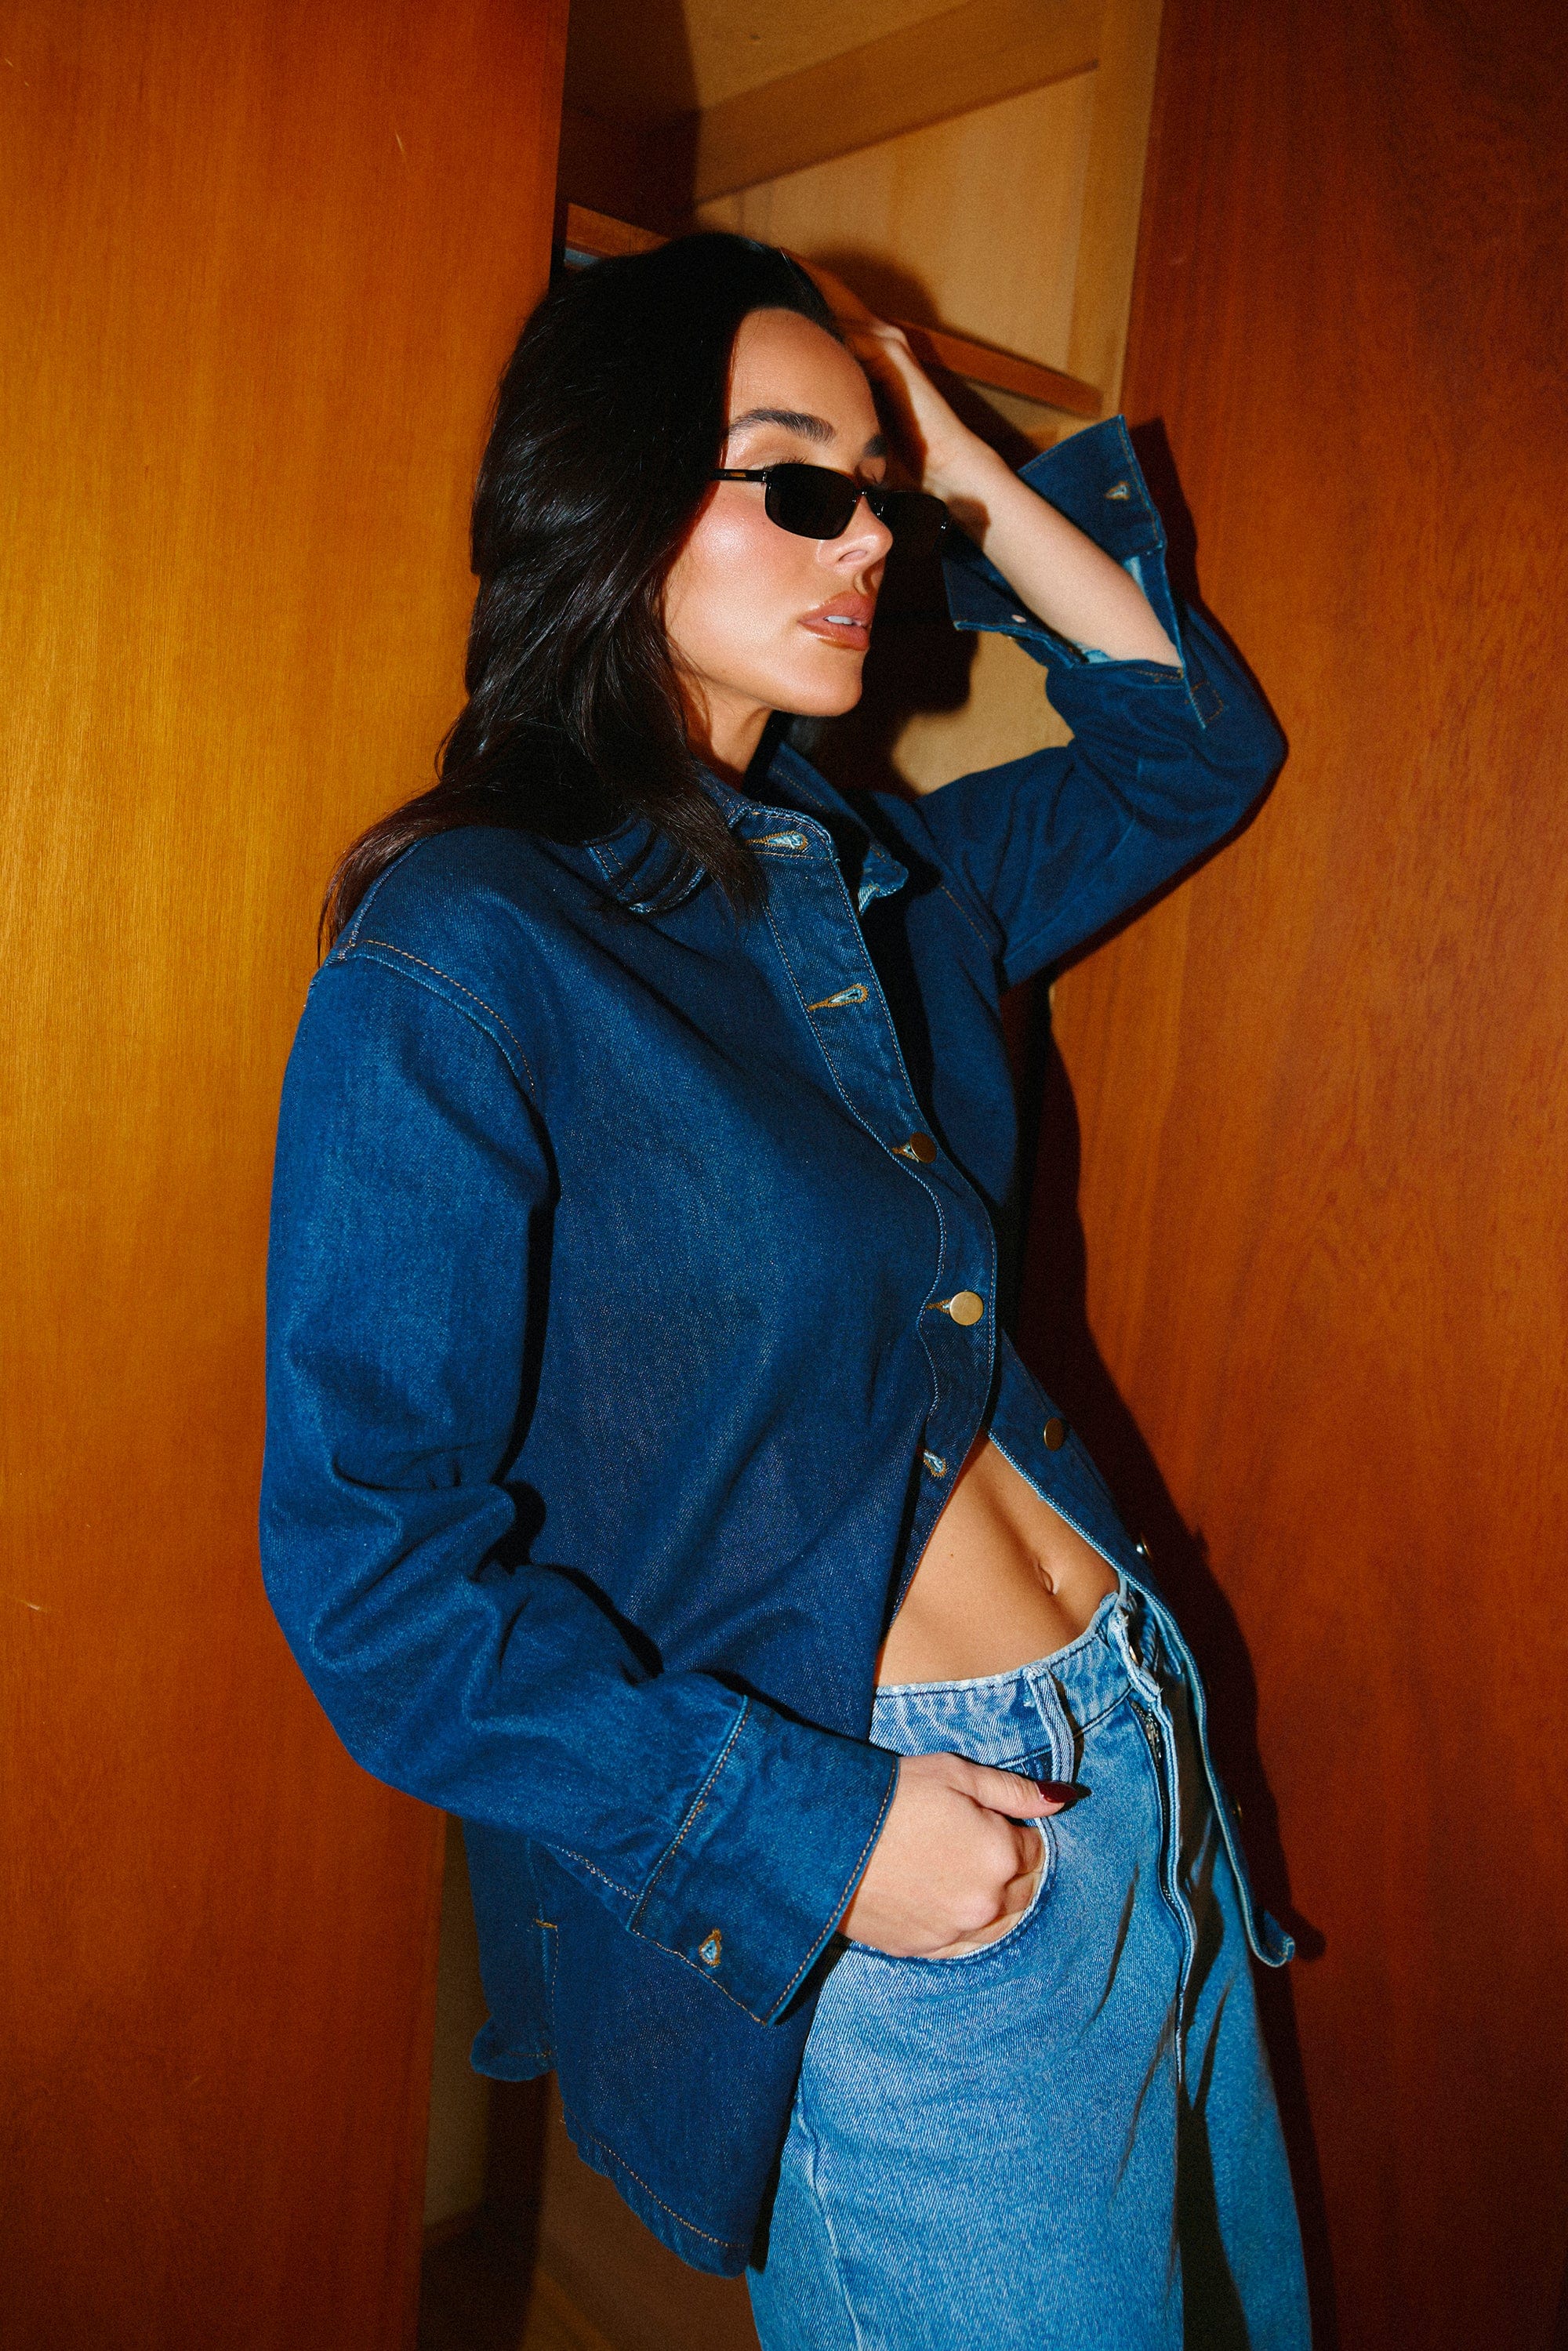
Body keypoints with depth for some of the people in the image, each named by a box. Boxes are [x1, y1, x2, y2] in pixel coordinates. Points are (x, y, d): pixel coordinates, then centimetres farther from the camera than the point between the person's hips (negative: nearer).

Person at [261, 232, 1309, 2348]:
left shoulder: (874, 872, 3)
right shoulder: (458, 954, -17)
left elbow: (1193, 753, 18)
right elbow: (373, 1569, -18)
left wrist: (980, 482, 8)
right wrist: (819, 1833, -18)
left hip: (1142, 1753, 8)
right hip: (884, 1907, -7)